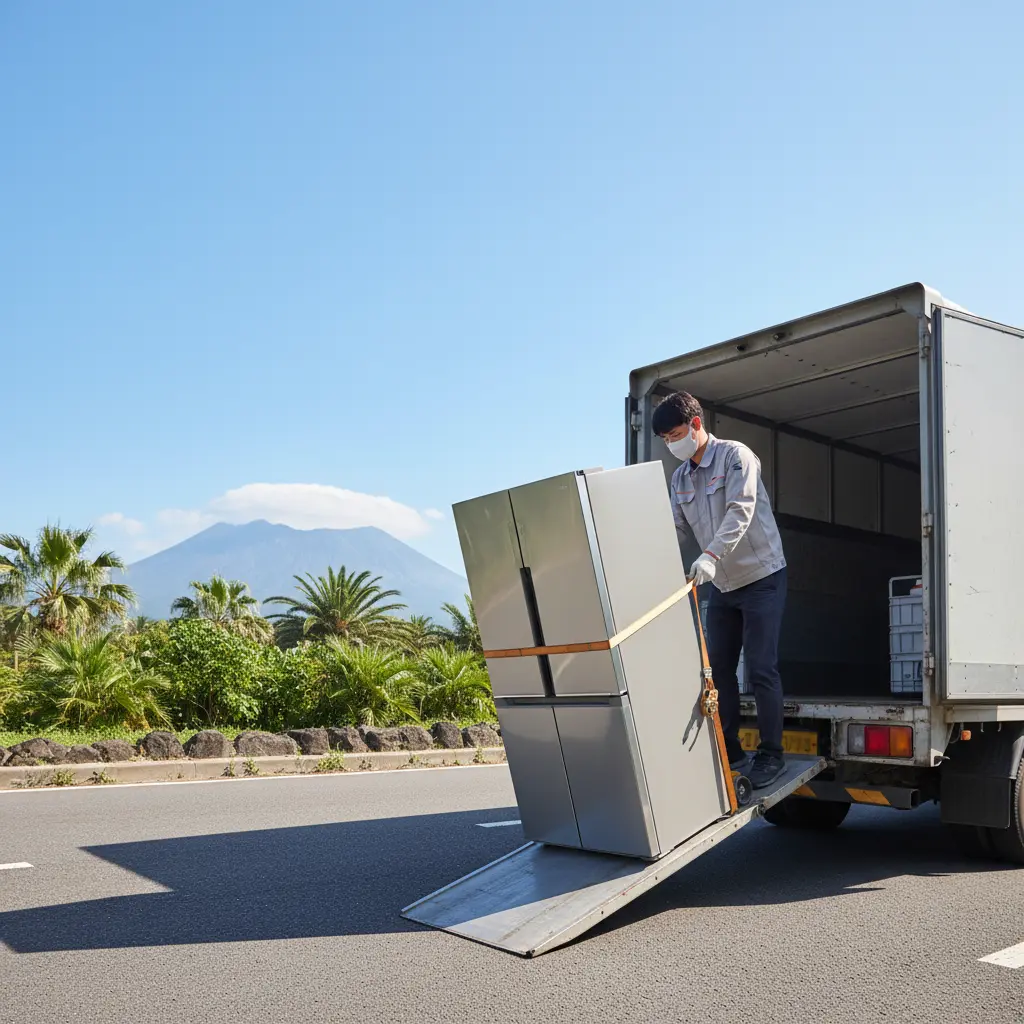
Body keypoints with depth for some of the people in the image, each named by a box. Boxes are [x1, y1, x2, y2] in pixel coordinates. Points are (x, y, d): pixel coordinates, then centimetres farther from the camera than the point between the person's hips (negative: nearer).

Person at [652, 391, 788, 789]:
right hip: (721, 585, 7)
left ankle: (771, 755, 8)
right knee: (718, 668, 7)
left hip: (761, 577, -7)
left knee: (760, 669, -6)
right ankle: (729, 754, 17)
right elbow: (677, 530, 7)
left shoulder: (735, 456, -15)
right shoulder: (680, 477, 6)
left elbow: (740, 511, -29)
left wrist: (711, 554, -42)